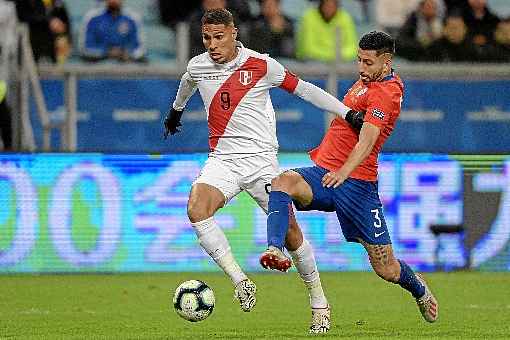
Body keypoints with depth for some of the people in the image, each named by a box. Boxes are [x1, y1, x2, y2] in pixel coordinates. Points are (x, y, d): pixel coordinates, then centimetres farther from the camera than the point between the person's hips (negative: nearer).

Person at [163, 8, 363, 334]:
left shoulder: (261, 65, -8)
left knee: (289, 231, -3)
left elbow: (302, 89, 1)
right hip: (222, 159, 3)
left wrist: (348, 113, 0)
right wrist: (176, 109, 49)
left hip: (261, 159, -2)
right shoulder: (197, 66, 4)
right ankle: (240, 280, -22)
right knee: (196, 209, -27)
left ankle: (319, 301, 17)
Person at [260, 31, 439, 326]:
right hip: (324, 172, 8)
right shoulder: (369, 80, 14)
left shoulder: (384, 93, -15)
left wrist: (343, 172, -42)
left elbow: (367, 141, -28)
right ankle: (275, 249, -46)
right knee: (283, 181, -27)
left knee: (386, 269, -1)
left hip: (356, 183, -8)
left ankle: (421, 291, 33)